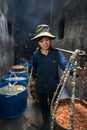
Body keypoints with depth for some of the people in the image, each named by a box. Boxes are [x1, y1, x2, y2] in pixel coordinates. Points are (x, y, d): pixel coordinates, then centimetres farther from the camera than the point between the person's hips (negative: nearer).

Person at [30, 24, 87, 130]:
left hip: (54, 87, -1)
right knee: (43, 107, 22)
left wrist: (75, 71, -46)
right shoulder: (35, 55, -9)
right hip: (40, 87, 2)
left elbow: (65, 65, -27)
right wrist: (33, 76, 23)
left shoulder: (57, 53, -15)